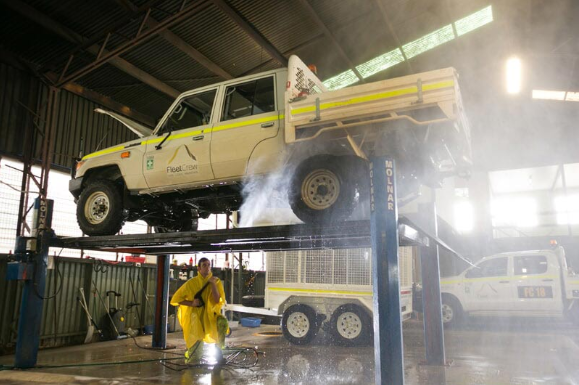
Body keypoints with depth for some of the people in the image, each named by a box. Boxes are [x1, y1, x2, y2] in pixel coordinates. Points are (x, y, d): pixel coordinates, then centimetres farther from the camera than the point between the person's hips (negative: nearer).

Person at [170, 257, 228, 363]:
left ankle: (218, 348, -8)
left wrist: (213, 284, -20)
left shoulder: (216, 281, -4)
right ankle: (189, 355, 28)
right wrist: (192, 303, -14)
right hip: (195, 318, -1)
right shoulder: (191, 283, -7)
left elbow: (217, 300, -14)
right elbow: (176, 299, 0)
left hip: (210, 315, 2)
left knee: (223, 322, -32)